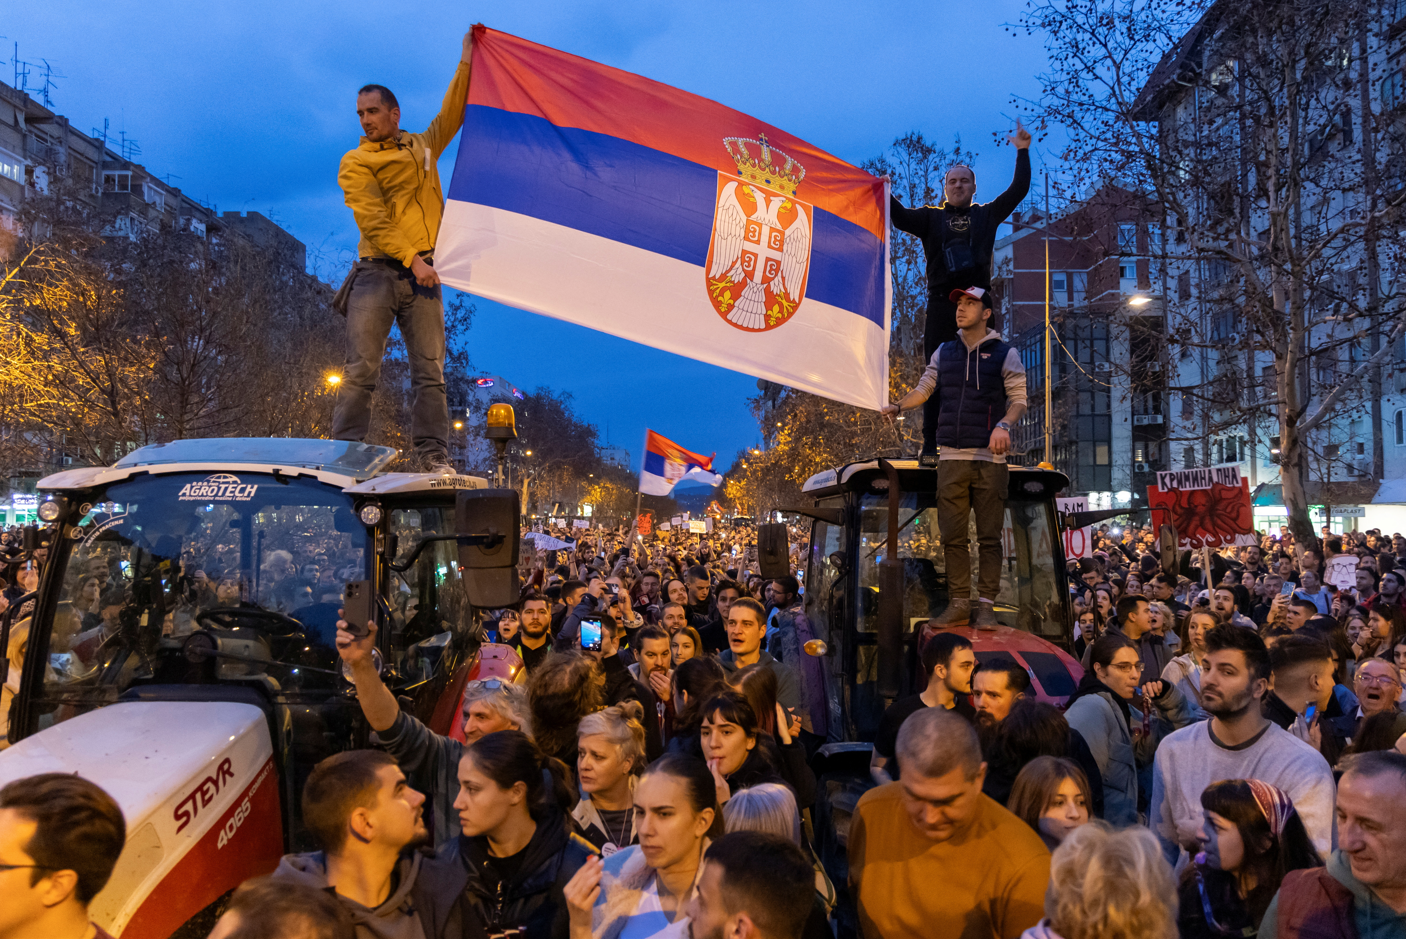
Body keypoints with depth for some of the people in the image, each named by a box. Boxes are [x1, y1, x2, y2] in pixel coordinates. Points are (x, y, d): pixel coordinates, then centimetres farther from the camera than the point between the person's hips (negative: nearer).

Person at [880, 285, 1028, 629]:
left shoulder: (1005, 353, 5)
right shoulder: (944, 352, 17)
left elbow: (1018, 397, -1)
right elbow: (924, 388, 14)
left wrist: (1004, 425, -20)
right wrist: (897, 406, -5)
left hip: (989, 458, -3)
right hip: (951, 457, 3)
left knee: (989, 535, -1)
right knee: (952, 535, 2)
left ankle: (986, 605, 4)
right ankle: (959, 604, 9)